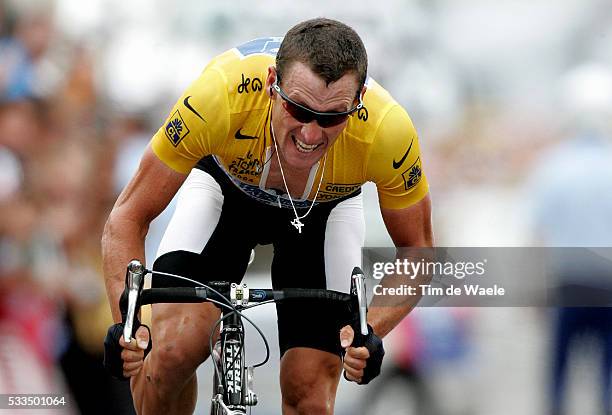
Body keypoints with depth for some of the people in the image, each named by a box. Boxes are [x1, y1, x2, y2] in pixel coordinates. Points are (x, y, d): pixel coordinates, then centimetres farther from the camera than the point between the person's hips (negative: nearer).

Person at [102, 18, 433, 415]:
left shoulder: (388, 130, -37)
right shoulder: (221, 94, -40)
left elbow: (417, 252, -19)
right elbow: (129, 216, -27)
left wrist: (370, 330, -37)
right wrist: (126, 320, -42)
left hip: (326, 207, 1)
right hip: (226, 185, -1)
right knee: (175, 348, -25)